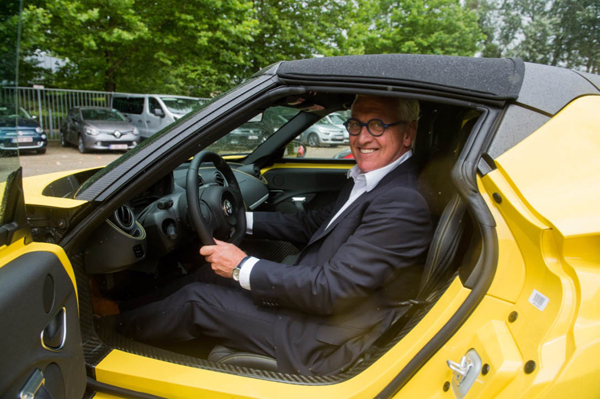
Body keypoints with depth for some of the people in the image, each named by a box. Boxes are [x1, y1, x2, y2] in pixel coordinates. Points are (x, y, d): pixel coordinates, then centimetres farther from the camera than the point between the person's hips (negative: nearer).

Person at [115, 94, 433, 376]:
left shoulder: (401, 205, -27)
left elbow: (331, 290, -29)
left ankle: (120, 328, 26)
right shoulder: (366, 181, 4)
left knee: (195, 299, -2)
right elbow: (311, 225, 13)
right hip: (313, 295, 8)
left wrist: (243, 268, -21)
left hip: (323, 343, -8)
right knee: (214, 274, 13)